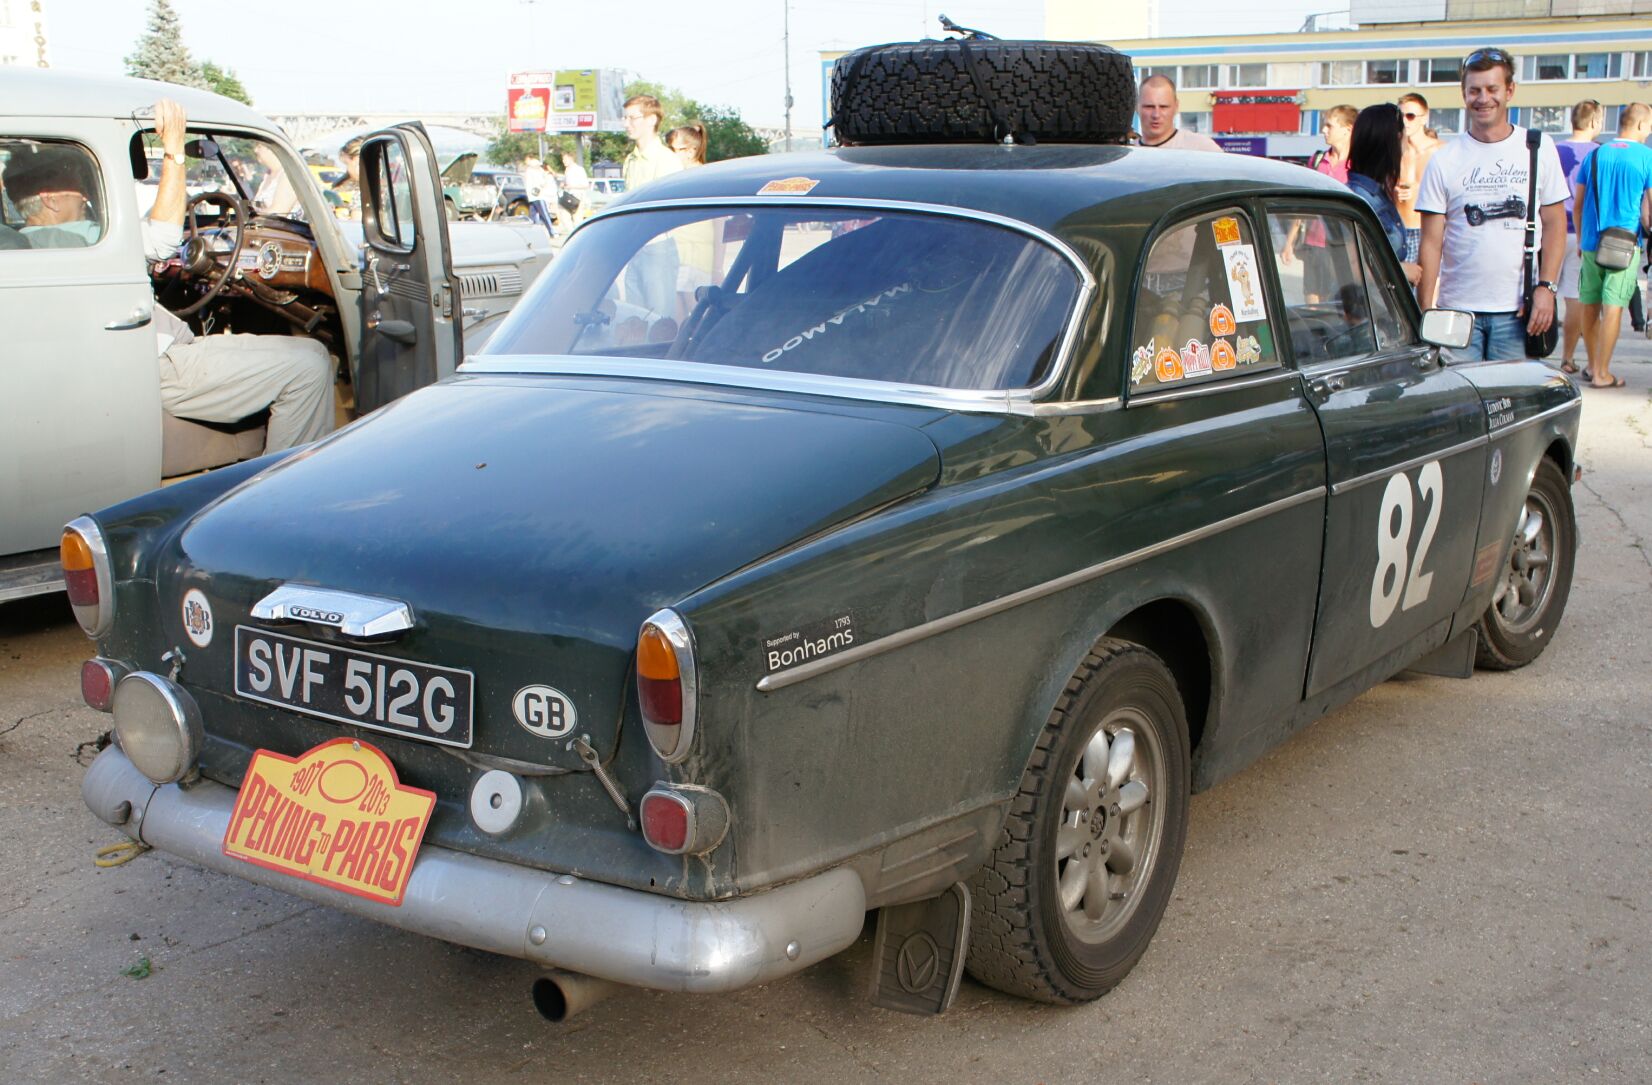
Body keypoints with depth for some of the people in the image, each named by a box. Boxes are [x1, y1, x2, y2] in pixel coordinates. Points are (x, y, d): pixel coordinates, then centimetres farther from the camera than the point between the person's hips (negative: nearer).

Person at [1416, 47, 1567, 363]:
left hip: (1517, 310, 1)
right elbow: (1431, 243, 1)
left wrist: (1546, 287, -6)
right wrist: (1425, 311, -6)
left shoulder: (1538, 149, 6)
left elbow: (1554, 224, 7)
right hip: (1458, 310, 0)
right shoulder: (1444, 161, 2)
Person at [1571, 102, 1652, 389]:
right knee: (1613, 307, -4)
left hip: (1592, 242, 5)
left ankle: (1593, 366, 24)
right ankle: (1602, 373, -4)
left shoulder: (1594, 155, 8)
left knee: (1590, 306, 12)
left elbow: (1578, 204, 10)